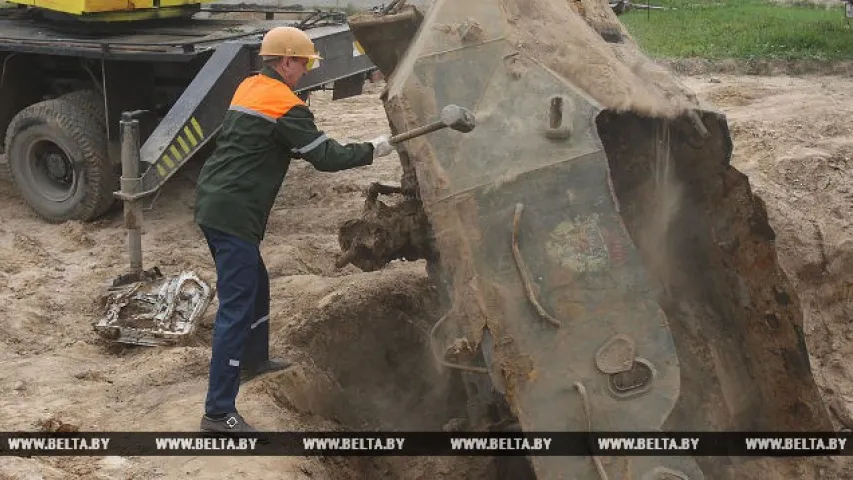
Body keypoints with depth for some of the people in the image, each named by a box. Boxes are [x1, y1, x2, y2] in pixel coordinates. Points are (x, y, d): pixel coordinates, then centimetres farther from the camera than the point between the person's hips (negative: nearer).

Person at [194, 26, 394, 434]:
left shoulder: (249, 88, 14)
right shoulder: (284, 105, -13)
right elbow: (326, 158, -11)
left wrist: (316, 149, 16)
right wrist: (371, 150, 3)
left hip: (213, 204, 10)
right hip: (233, 214, -10)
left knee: (255, 284, 26)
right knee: (236, 307, -8)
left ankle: (253, 359, 46)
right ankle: (219, 412, -7)